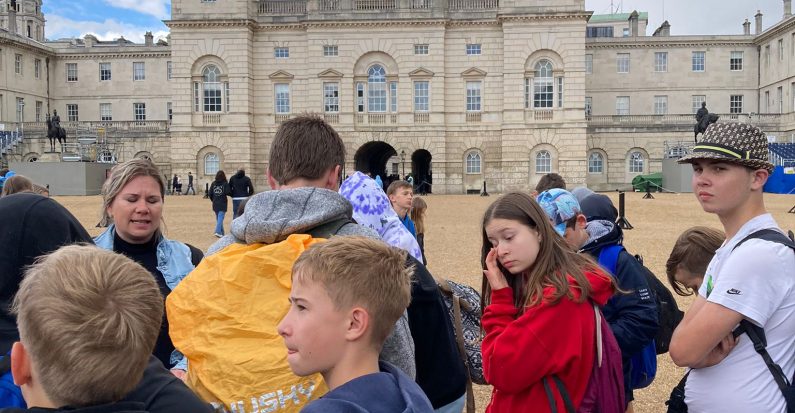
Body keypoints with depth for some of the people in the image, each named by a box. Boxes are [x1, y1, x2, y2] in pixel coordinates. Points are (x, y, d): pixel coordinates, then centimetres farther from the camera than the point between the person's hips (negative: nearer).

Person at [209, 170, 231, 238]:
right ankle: (218, 231, -21)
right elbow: (228, 192, -17)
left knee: (218, 218, 15)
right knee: (220, 218, -7)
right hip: (222, 204, -4)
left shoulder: (213, 183, 4)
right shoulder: (225, 183, -8)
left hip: (215, 204, 4)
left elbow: (210, 193, 4)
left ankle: (221, 233, 21)